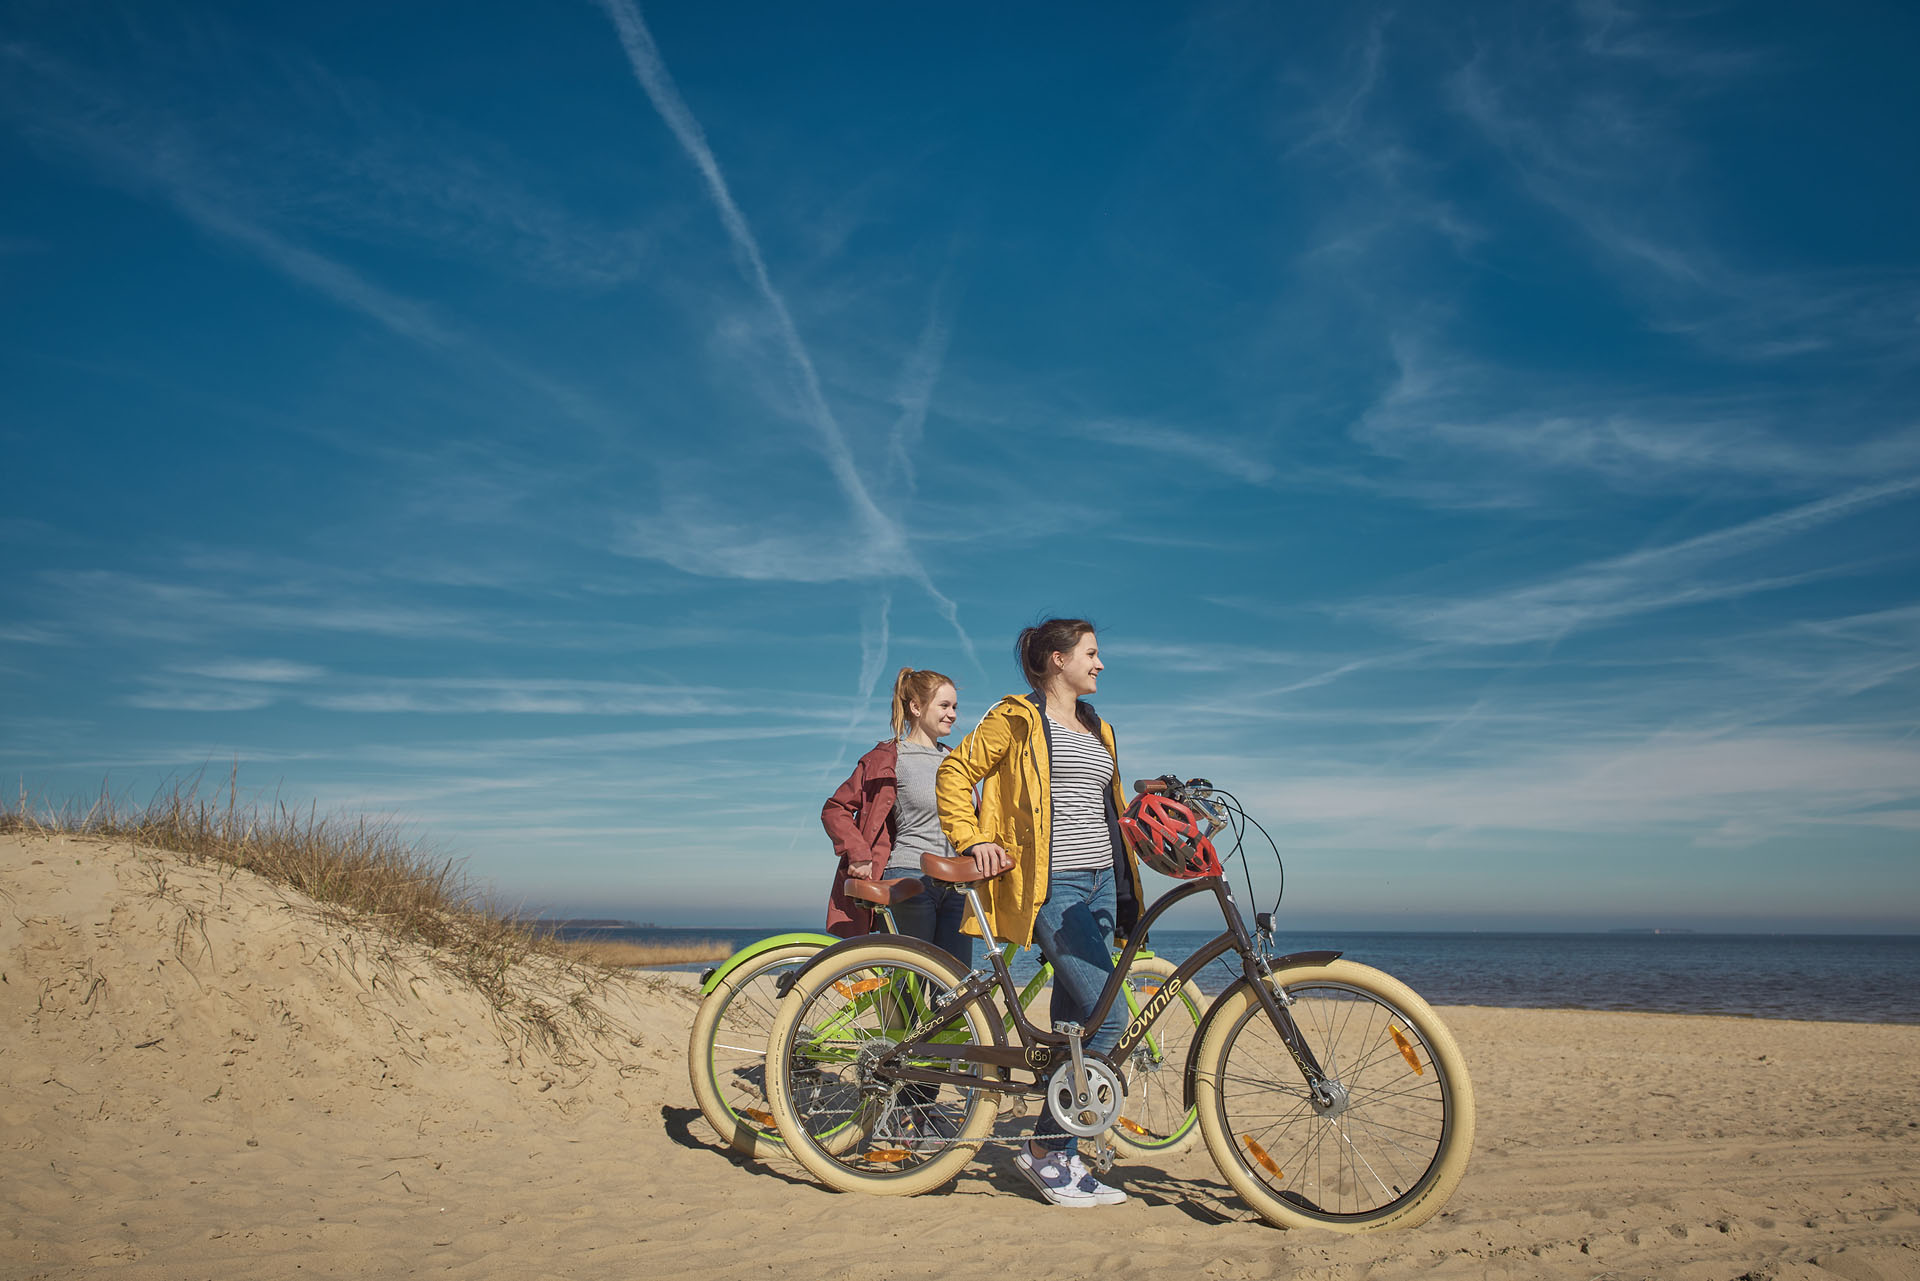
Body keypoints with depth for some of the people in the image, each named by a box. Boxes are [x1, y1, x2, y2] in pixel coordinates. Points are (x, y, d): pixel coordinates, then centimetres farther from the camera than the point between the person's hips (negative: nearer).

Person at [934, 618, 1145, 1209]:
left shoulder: (1098, 730, 22)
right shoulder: (1017, 719, -2)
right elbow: (956, 771, -3)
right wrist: (974, 839, -12)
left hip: (1100, 883, 8)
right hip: (1051, 886, -8)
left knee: (1074, 1021, 7)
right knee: (1109, 1017, -15)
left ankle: (1054, 1150, 15)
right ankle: (1048, 1150, -4)